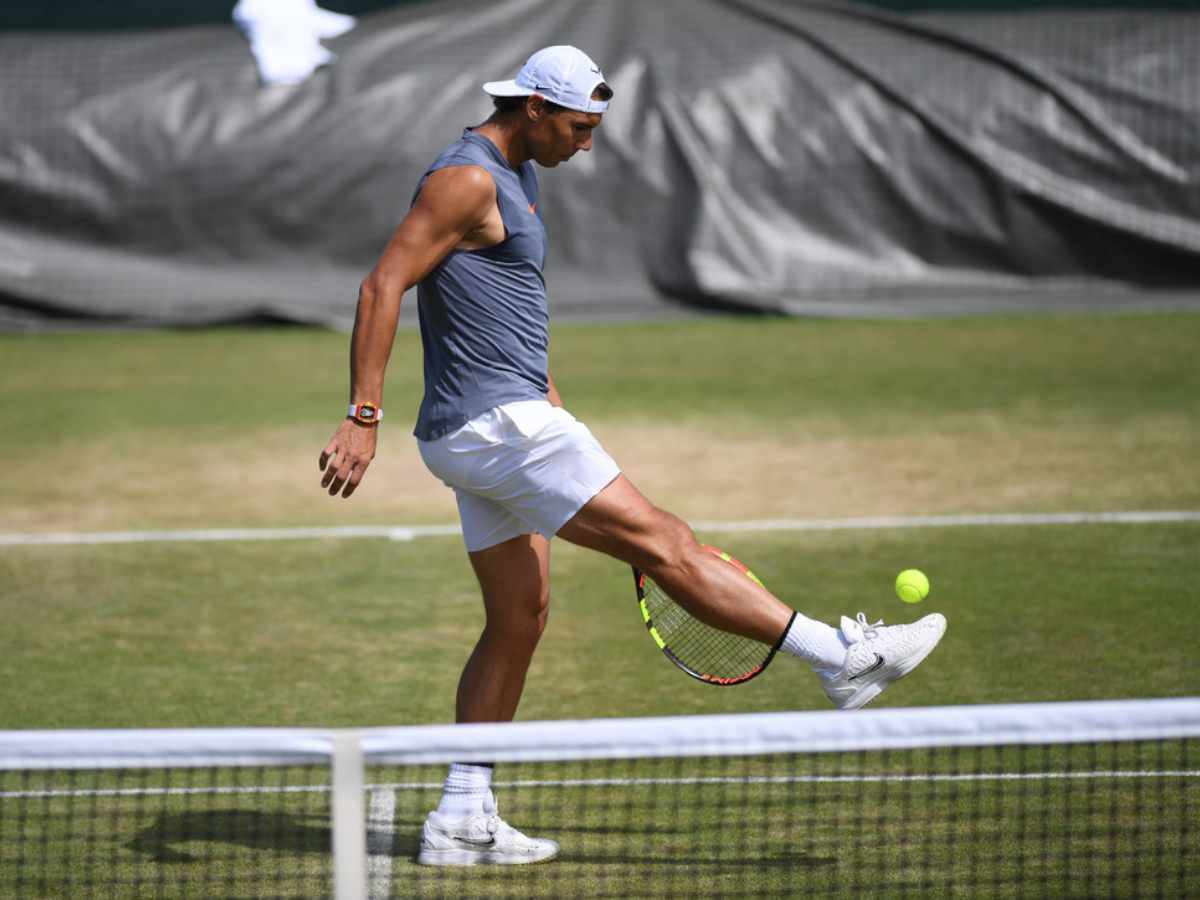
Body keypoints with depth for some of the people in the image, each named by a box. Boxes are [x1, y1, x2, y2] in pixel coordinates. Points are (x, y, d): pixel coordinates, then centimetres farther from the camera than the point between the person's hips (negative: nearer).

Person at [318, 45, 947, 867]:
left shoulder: (517, 175, 18)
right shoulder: (467, 178, -14)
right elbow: (383, 288, -19)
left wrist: (543, 386, 20)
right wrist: (363, 419, -24)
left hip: (502, 423, 11)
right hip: (496, 422, -11)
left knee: (519, 619, 11)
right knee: (663, 542, -11)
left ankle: (463, 817, 12)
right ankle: (846, 659, -13)